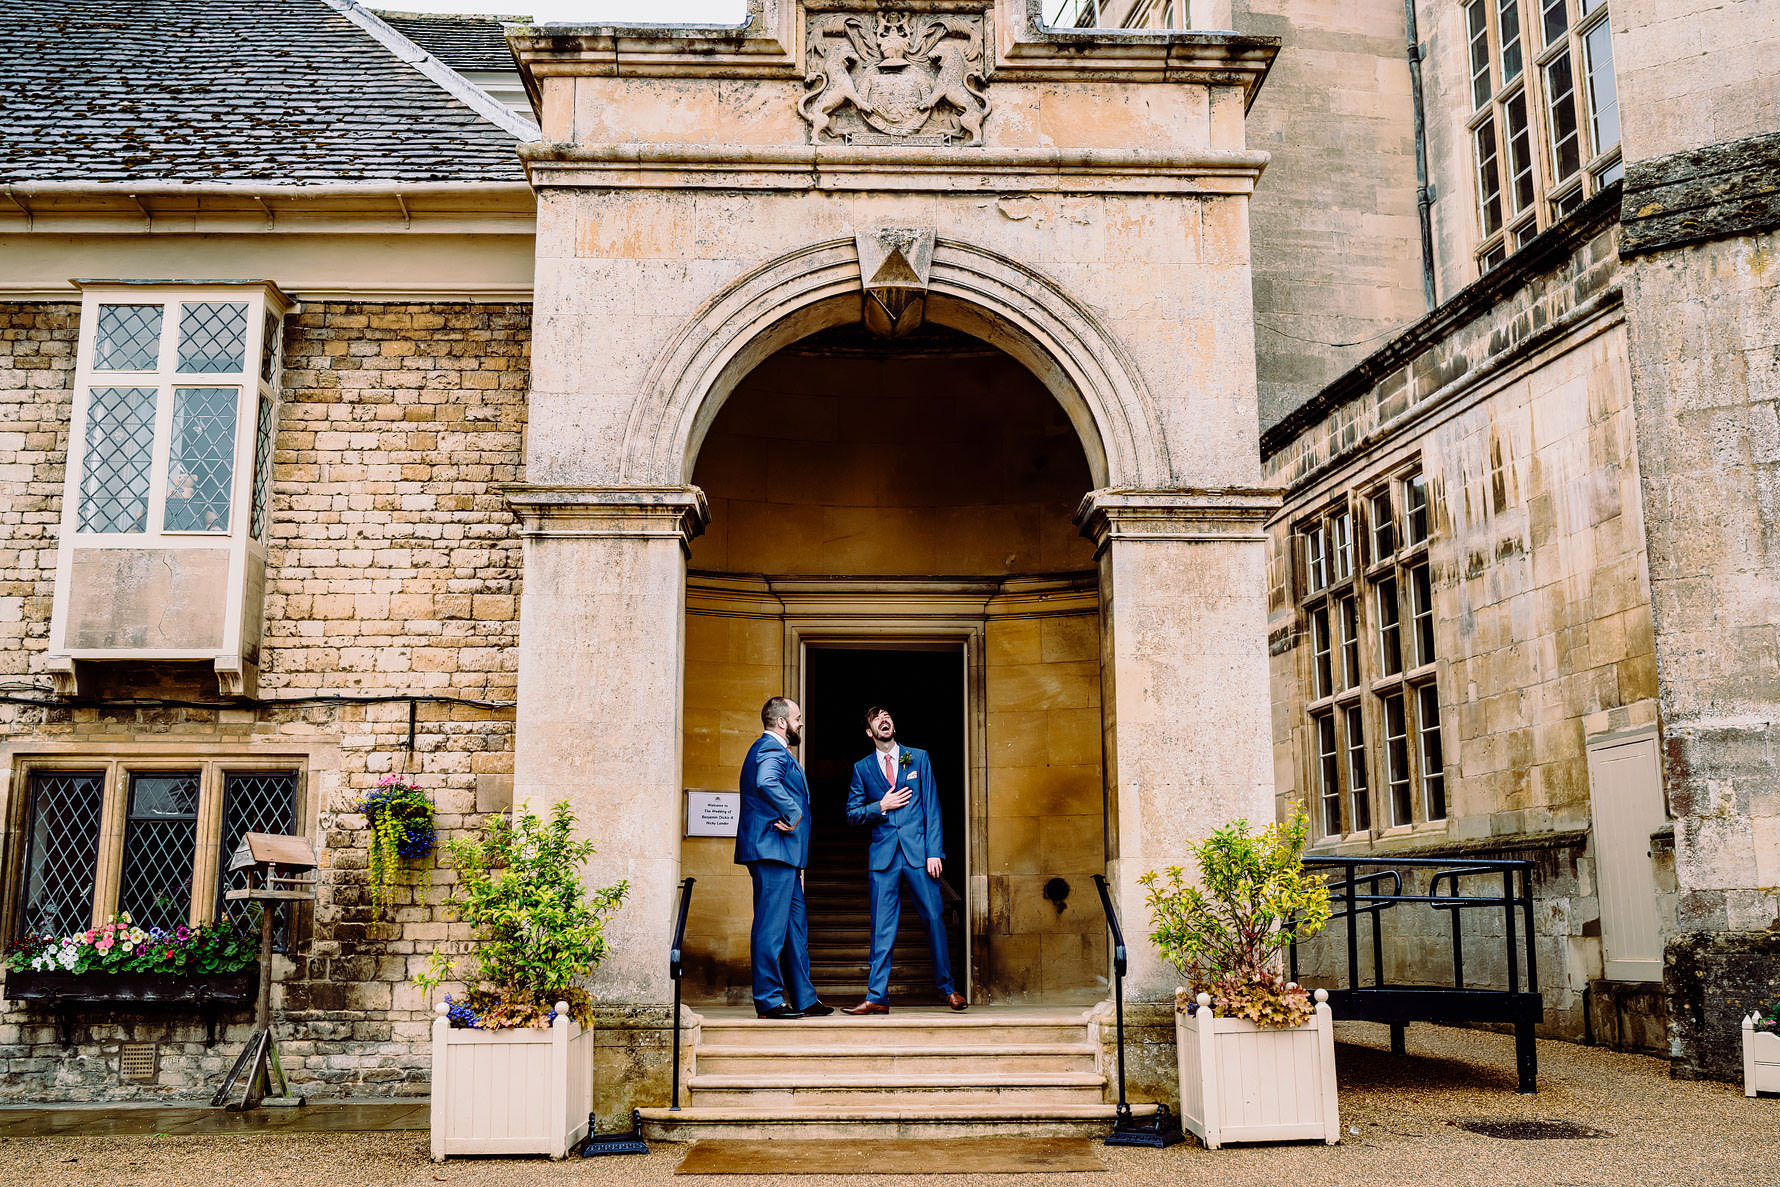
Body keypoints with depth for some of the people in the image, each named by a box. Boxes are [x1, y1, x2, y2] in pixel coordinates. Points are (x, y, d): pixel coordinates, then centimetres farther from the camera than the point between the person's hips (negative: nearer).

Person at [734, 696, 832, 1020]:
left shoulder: (772, 749, 24)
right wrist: (793, 813, -21)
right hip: (772, 849, -11)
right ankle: (768, 1000, -3)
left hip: (783, 854, 11)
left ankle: (803, 999, 17)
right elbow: (767, 783, -30)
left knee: (795, 924, 12)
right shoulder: (772, 749, -11)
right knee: (771, 924, -7)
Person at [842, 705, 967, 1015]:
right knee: (882, 927, -1)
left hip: (918, 851, 0)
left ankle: (947, 988, 12)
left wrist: (934, 851, -4)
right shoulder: (862, 768, 12)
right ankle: (877, 997, 3)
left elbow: (932, 807, 5)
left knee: (934, 918, -2)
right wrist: (880, 806, -6)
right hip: (883, 853, 1)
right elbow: (852, 813, 12)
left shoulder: (918, 758, 10)